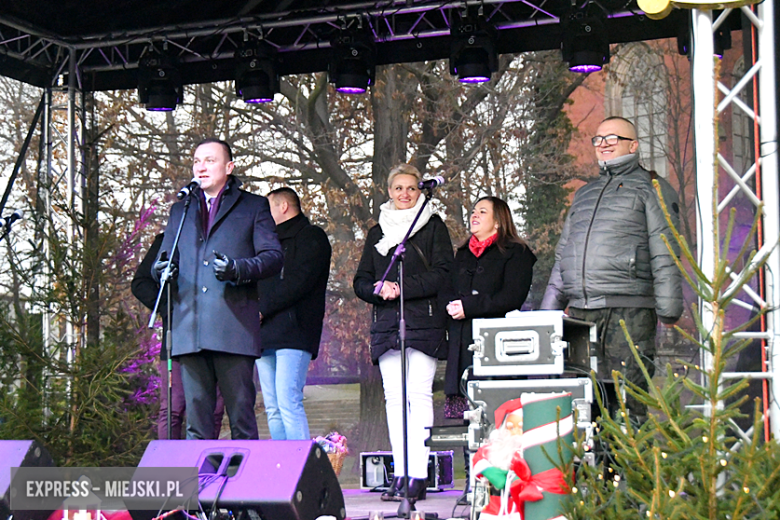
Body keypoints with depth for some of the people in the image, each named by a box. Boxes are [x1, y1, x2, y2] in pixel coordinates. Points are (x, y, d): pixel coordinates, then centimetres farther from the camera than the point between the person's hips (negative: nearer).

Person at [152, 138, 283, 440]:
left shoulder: (254, 207, 12)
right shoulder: (180, 210, 24)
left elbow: (274, 256, 2)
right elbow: (163, 259, 22)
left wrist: (238, 269, -16)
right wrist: (162, 269, -3)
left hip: (234, 327, -3)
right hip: (189, 331, 4)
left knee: (241, 412, -4)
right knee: (196, 413, 3)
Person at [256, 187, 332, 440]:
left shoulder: (312, 237, 3)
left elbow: (300, 282, -10)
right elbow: (257, 283, 28)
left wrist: (262, 309, -12)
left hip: (293, 334, -8)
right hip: (266, 334, 8)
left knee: (288, 405, -17)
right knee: (273, 409, 2)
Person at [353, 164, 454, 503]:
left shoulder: (433, 226, 8)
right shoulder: (377, 232, 20)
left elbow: (441, 274, -3)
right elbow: (361, 282, 17)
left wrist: (402, 289, -13)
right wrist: (380, 289, -6)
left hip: (423, 322, -4)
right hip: (386, 322, 4)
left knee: (419, 395, -11)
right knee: (394, 398, 0)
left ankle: (418, 475, -13)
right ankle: (400, 474, 2)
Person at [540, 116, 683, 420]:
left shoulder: (650, 189, 8)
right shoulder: (584, 194, 26)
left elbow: (664, 254, -1)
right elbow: (563, 253, 28)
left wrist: (668, 308, -9)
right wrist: (550, 307, 20)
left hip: (628, 308, -5)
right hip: (580, 310, 6)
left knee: (628, 393, -9)